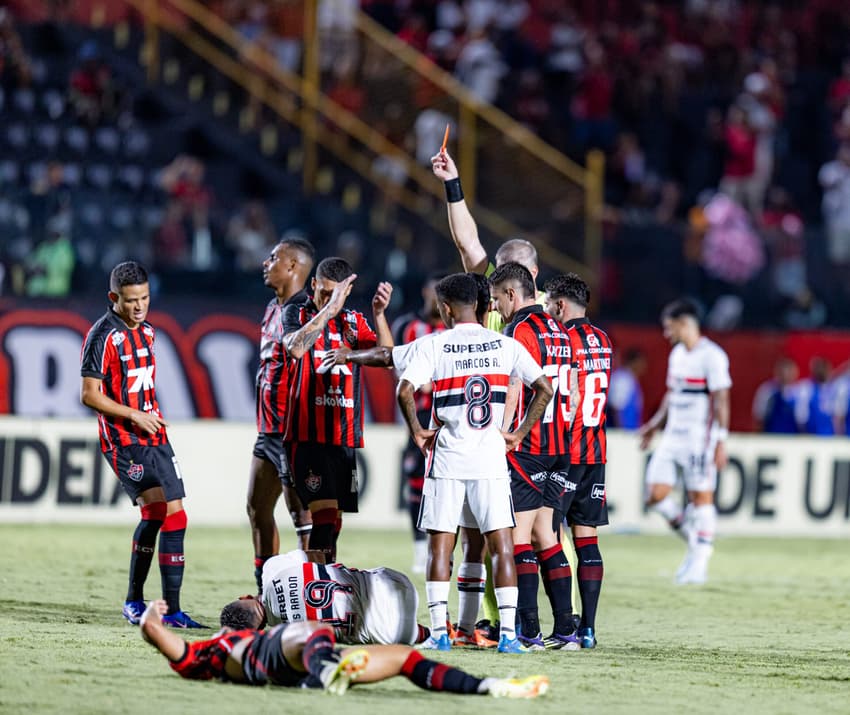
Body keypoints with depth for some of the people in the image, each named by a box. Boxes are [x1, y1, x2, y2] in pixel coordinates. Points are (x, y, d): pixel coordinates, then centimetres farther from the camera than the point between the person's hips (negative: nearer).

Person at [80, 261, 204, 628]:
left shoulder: (146, 330, 13)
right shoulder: (103, 336, -11)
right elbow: (89, 395, -14)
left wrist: (154, 415, 16)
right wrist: (135, 416, -16)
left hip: (154, 437, 8)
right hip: (122, 442, -8)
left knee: (175, 516, 3)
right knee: (155, 508, -20)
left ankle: (172, 609, 9)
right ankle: (134, 600, -11)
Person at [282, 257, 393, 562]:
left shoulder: (354, 321, 14)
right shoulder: (296, 313, 3)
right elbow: (296, 348, -19)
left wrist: (379, 314, -16)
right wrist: (329, 309, -26)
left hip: (345, 435, 5)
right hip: (308, 434, -5)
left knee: (335, 517, 7)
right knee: (324, 513, -16)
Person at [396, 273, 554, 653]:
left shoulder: (434, 346, -3)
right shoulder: (505, 345, 3)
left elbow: (404, 391, -14)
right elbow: (544, 389, 0)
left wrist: (417, 432, 0)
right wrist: (519, 433, 6)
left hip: (446, 457, -1)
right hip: (491, 458, 1)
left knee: (439, 546, 6)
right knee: (501, 545, 2)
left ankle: (439, 632, 2)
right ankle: (509, 632, -5)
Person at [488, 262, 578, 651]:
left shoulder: (520, 330, -10)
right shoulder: (558, 331, 15)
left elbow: (512, 391, -15)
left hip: (525, 446, -8)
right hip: (558, 446, 8)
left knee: (519, 536, -5)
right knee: (544, 534, 12)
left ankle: (528, 631, -9)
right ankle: (565, 630, 8)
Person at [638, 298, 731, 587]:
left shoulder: (712, 356, -12)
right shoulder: (677, 354, 15)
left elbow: (721, 401, -15)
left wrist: (721, 441, -18)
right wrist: (654, 425, 24)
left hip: (700, 440, -8)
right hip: (673, 437, 8)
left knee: (700, 498, -3)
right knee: (656, 495, -2)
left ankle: (699, 562, 2)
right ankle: (693, 537, 17)